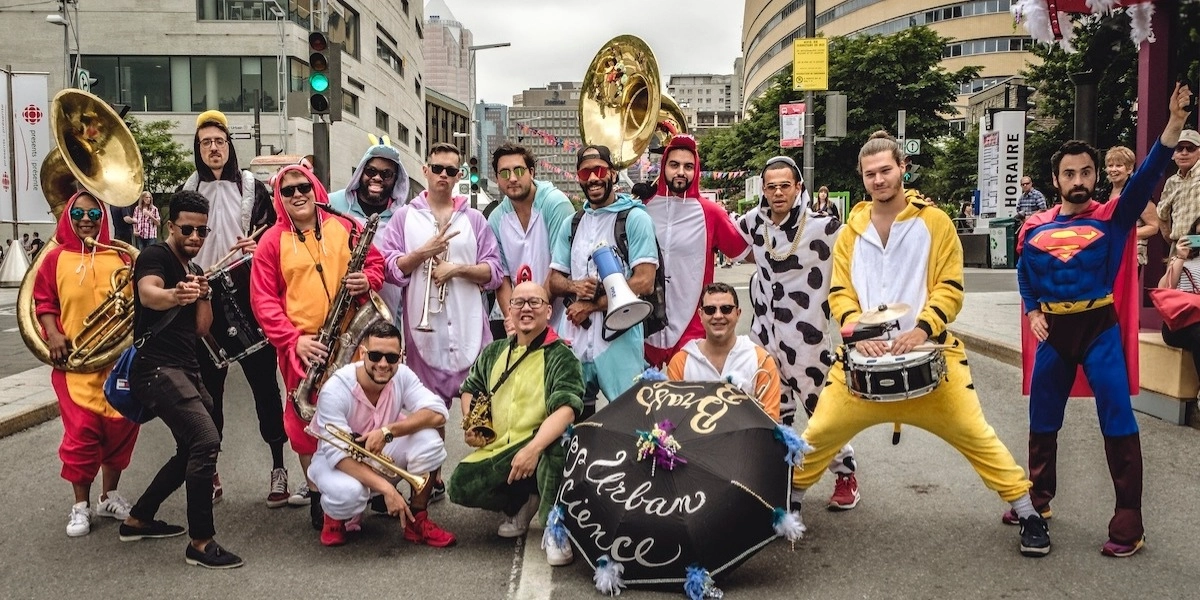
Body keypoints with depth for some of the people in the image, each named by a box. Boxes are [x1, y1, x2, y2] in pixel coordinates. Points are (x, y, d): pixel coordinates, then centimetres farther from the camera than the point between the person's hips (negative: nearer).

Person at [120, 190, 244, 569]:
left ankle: (138, 520, 33)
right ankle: (200, 542, -14)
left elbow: (201, 328, 12)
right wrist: (175, 295, -53)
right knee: (206, 441, -22)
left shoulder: (195, 270, 17)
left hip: (185, 368, 10)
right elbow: (148, 295, -32)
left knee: (194, 449, 19)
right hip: (156, 367, -10)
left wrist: (203, 294, -5)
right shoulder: (155, 256, -8)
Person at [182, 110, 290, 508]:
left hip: (249, 295, -2)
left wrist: (259, 247, -17)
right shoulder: (188, 191, 10)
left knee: (263, 379, -1)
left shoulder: (252, 187, 5)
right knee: (208, 384, 7)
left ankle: (279, 467, 5)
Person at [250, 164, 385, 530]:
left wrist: (367, 281, -11)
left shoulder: (344, 228, 7)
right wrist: (293, 339, -14)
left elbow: (376, 263, 14)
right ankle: (316, 493, 21)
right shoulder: (272, 241, 1)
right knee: (306, 421, 5)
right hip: (301, 346, -1)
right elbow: (263, 300, -3)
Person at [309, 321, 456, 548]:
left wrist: (388, 431, -37)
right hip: (337, 460, -4)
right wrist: (386, 488, -42)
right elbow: (339, 454, -33)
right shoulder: (334, 390, -28)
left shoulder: (402, 376, -16)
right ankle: (336, 515, 1)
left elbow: (437, 413, -25)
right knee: (348, 492, -38)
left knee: (428, 439, -24)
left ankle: (417, 521, -5)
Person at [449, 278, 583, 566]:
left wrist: (533, 449, -37)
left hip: (542, 447, -5)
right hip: (496, 450, 6)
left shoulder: (561, 356, -7)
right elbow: (470, 389, 28)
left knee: (559, 444, -39)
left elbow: (566, 409, -22)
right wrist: (471, 424, 7)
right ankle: (521, 502, 13)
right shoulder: (494, 353, 13)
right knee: (460, 485, -17)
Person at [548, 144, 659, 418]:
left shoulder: (635, 218, -3)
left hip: (619, 337, -5)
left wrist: (591, 305, -10)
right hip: (574, 337, 5)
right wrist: (574, 287, -8)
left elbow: (644, 282, -12)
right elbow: (553, 281, 16)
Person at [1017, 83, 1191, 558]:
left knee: (1118, 421, -5)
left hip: (1100, 327, -3)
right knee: (1042, 420, 14)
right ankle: (1037, 500, 32)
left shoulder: (1112, 217, -5)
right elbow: (1024, 275, 17)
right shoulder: (1034, 228, 3)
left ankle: (1129, 524, 3)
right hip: (1054, 329, 4)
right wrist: (1032, 312, 0)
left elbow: (1146, 178, -21)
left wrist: (1174, 124, -33)